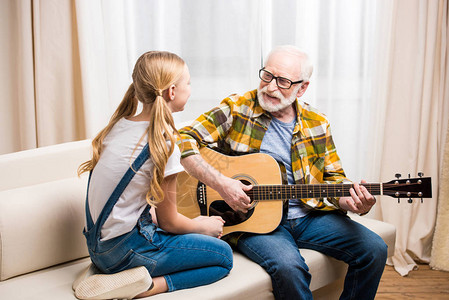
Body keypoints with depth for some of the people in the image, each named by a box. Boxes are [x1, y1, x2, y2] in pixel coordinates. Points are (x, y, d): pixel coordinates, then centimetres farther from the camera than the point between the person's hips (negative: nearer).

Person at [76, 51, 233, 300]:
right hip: (124, 249, -8)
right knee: (223, 256, 4)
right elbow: (169, 221, -9)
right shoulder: (162, 144, -18)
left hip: (97, 246, 8)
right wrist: (204, 226, 10)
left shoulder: (119, 125, 5)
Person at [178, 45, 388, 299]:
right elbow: (184, 140, -9)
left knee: (375, 250, -9)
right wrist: (220, 183, -20)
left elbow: (333, 178, 13)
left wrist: (353, 202, -10)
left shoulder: (317, 124, 9)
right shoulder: (236, 109, -3)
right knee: (289, 267, -33)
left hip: (309, 215, 5)